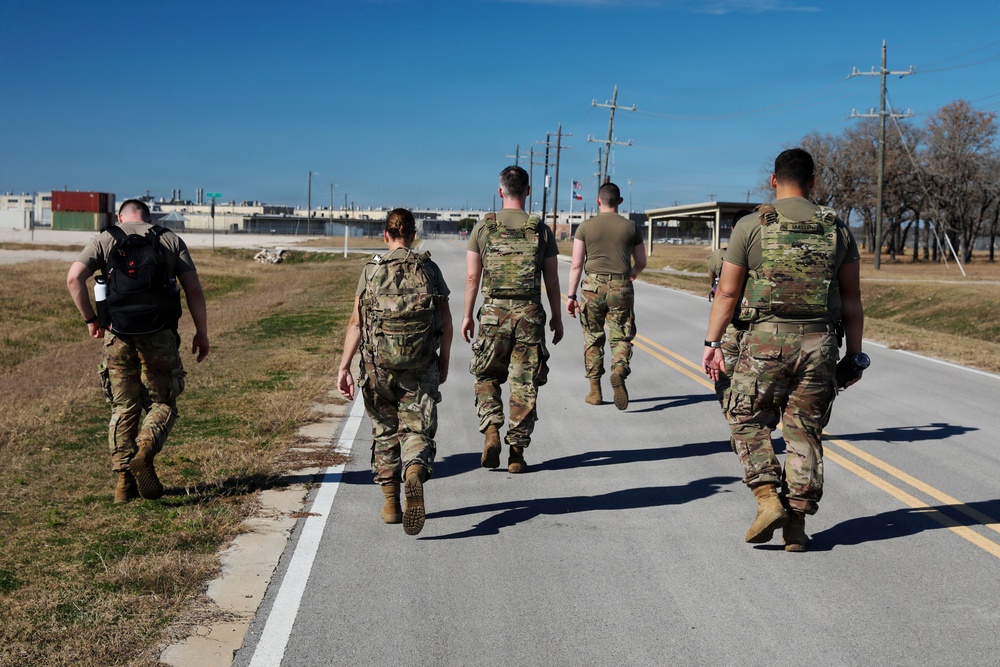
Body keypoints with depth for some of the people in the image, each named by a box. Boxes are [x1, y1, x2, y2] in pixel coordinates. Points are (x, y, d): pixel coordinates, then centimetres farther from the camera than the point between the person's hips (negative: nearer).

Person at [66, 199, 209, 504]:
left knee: (123, 408, 11)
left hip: (118, 335, 1)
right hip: (160, 334, -1)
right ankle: (144, 452, -16)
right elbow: (194, 288, 2)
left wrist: (90, 319, 7)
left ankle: (124, 481, 7)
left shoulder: (105, 239, 11)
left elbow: (74, 277, -3)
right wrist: (202, 332, 7)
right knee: (162, 404, 11)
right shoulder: (170, 240, 10)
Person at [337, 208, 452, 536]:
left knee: (384, 433, 15)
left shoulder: (371, 270, 3)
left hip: (378, 364, 1)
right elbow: (446, 320, 3)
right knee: (417, 430, 3)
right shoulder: (429, 269, 4)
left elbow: (356, 322, -3)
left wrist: (344, 367, -3)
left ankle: (391, 505, 20)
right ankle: (415, 473, -30)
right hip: (421, 366, -1)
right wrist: (444, 361, 13)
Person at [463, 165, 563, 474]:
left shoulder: (483, 228, 0)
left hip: (493, 313, 0)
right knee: (524, 385, 6)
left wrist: (467, 315, 10)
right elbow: (552, 280, 2)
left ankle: (491, 431, -4)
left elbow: (472, 277, 1)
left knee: (487, 377, 16)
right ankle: (517, 453, 9)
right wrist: (557, 317, 13)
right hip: (530, 315, 0)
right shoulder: (541, 230, 0)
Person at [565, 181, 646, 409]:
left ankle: (595, 391, 14)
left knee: (593, 338, 11)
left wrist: (571, 295, 2)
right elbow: (641, 262, 13)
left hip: (593, 286, 0)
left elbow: (577, 265, -1)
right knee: (621, 337, 6)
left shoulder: (586, 226, 3)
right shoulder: (630, 227, 6)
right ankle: (619, 370, -24)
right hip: (621, 288, 0)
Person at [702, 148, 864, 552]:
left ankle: (768, 499, -3)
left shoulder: (751, 226, 0)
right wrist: (854, 354, 15)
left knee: (748, 422, 12)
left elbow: (727, 292, -2)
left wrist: (712, 343, 4)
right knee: (804, 433, 9)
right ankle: (797, 523, 10)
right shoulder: (837, 230, 9)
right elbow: (852, 300, 10)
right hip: (819, 344, 3)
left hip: (765, 339, -3)